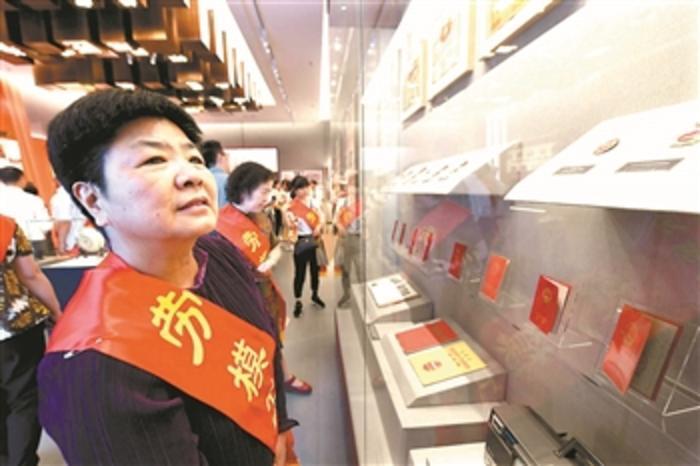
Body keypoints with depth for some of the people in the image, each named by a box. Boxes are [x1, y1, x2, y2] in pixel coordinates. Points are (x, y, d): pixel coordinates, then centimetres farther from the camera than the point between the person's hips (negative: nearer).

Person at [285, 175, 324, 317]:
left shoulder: (312, 200, 4)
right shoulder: (292, 206, -11)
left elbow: (320, 217, 9)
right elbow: (291, 226, -13)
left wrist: (319, 226, -10)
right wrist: (291, 223, -35)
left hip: (315, 239, 5)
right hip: (302, 241, -5)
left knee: (315, 268, 15)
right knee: (300, 272, 0)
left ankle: (315, 295, 35)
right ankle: (298, 302, 13)